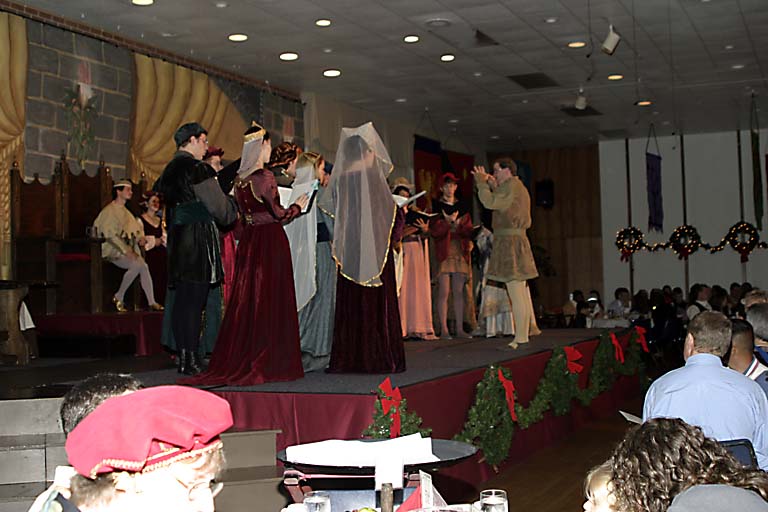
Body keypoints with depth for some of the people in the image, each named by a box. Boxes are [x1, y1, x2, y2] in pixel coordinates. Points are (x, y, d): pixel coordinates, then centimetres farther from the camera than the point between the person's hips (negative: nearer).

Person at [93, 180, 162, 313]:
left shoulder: (125, 211, 21)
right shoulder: (109, 210, -5)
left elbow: (133, 231, 22)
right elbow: (110, 235, -16)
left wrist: (140, 238, -2)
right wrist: (126, 251, -22)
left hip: (127, 249, 7)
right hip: (112, 250, -7)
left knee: (143, 266, -17)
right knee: (137, 265, -29)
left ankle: (151, 302, -19)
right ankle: (119, 297, -15)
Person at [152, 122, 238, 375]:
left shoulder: (170, 169, 15)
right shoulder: (196, 168, -12)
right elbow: (218, 205, -12)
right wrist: (235, 209, 8)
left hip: (178, 238, 9)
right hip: (197, 238, -9)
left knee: (182, 300, 10)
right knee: (194, 300, -7)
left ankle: (183, 357, 15)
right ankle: (191, 360, -6)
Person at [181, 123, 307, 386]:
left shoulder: (240, 179, 8)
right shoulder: (265, 177, -13)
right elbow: (278, 213, -12)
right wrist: (298, 206, 7)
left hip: (249, 242, 7)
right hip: (270, 242, -7)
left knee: (246, 298, 10)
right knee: (270, 299, -1)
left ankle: (237, 360, 13)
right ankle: (268, 362, 2)